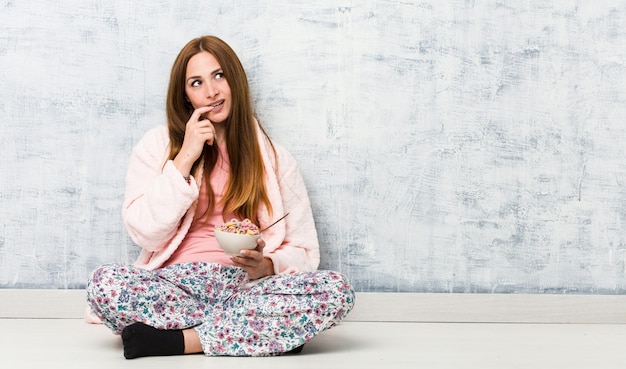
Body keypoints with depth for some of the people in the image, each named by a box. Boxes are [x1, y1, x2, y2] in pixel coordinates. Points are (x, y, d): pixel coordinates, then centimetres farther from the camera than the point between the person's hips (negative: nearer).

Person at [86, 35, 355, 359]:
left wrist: (266, 266, -13)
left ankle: (176, 339, -25)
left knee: (336, 290, -29)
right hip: (176, 284, -1)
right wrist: (185, 159, -7)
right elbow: (145, 233, -2)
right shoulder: (156, 146, 10)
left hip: (244, 286, 1)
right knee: (104, 283, -33)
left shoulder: (273, 158, 12)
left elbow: (303, 251, 10)